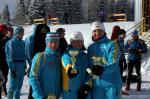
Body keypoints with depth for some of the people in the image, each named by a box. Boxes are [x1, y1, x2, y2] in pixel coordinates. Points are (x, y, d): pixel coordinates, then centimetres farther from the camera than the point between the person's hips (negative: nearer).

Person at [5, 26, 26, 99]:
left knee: (19, 85, 12)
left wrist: (24, 67, 12)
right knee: (12, 85, -4)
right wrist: (12, 69, -17)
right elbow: (10, 57, -13)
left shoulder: (22, 43, 11)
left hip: (22, 65, 7)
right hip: (14, 65, -7)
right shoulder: (11, 43, -10)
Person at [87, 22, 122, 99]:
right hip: (96, 84, 5)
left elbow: (113, 64, -16)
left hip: (111, 83, -5)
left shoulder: (111, 45, -5)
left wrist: (102, 69, -33)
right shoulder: (90, 48, 12)